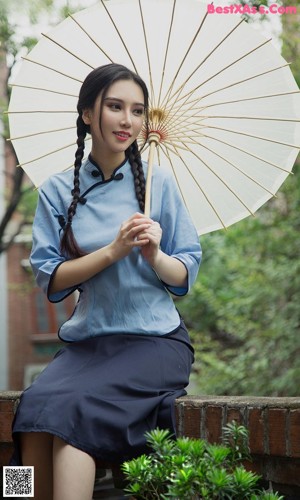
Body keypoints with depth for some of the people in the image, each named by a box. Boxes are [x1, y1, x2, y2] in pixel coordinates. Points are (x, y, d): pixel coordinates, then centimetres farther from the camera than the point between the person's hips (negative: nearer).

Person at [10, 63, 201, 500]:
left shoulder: (158, 182, 5)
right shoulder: (58, 192, 8)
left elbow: (186, 274, 4)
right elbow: (50, 280, 0)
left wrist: (154, 255, -18)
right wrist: (113, 250, -13)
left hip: (153, 339, -2)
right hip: (86, 341, 2)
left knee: (74, 405, -29)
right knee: (37, 403, -28)